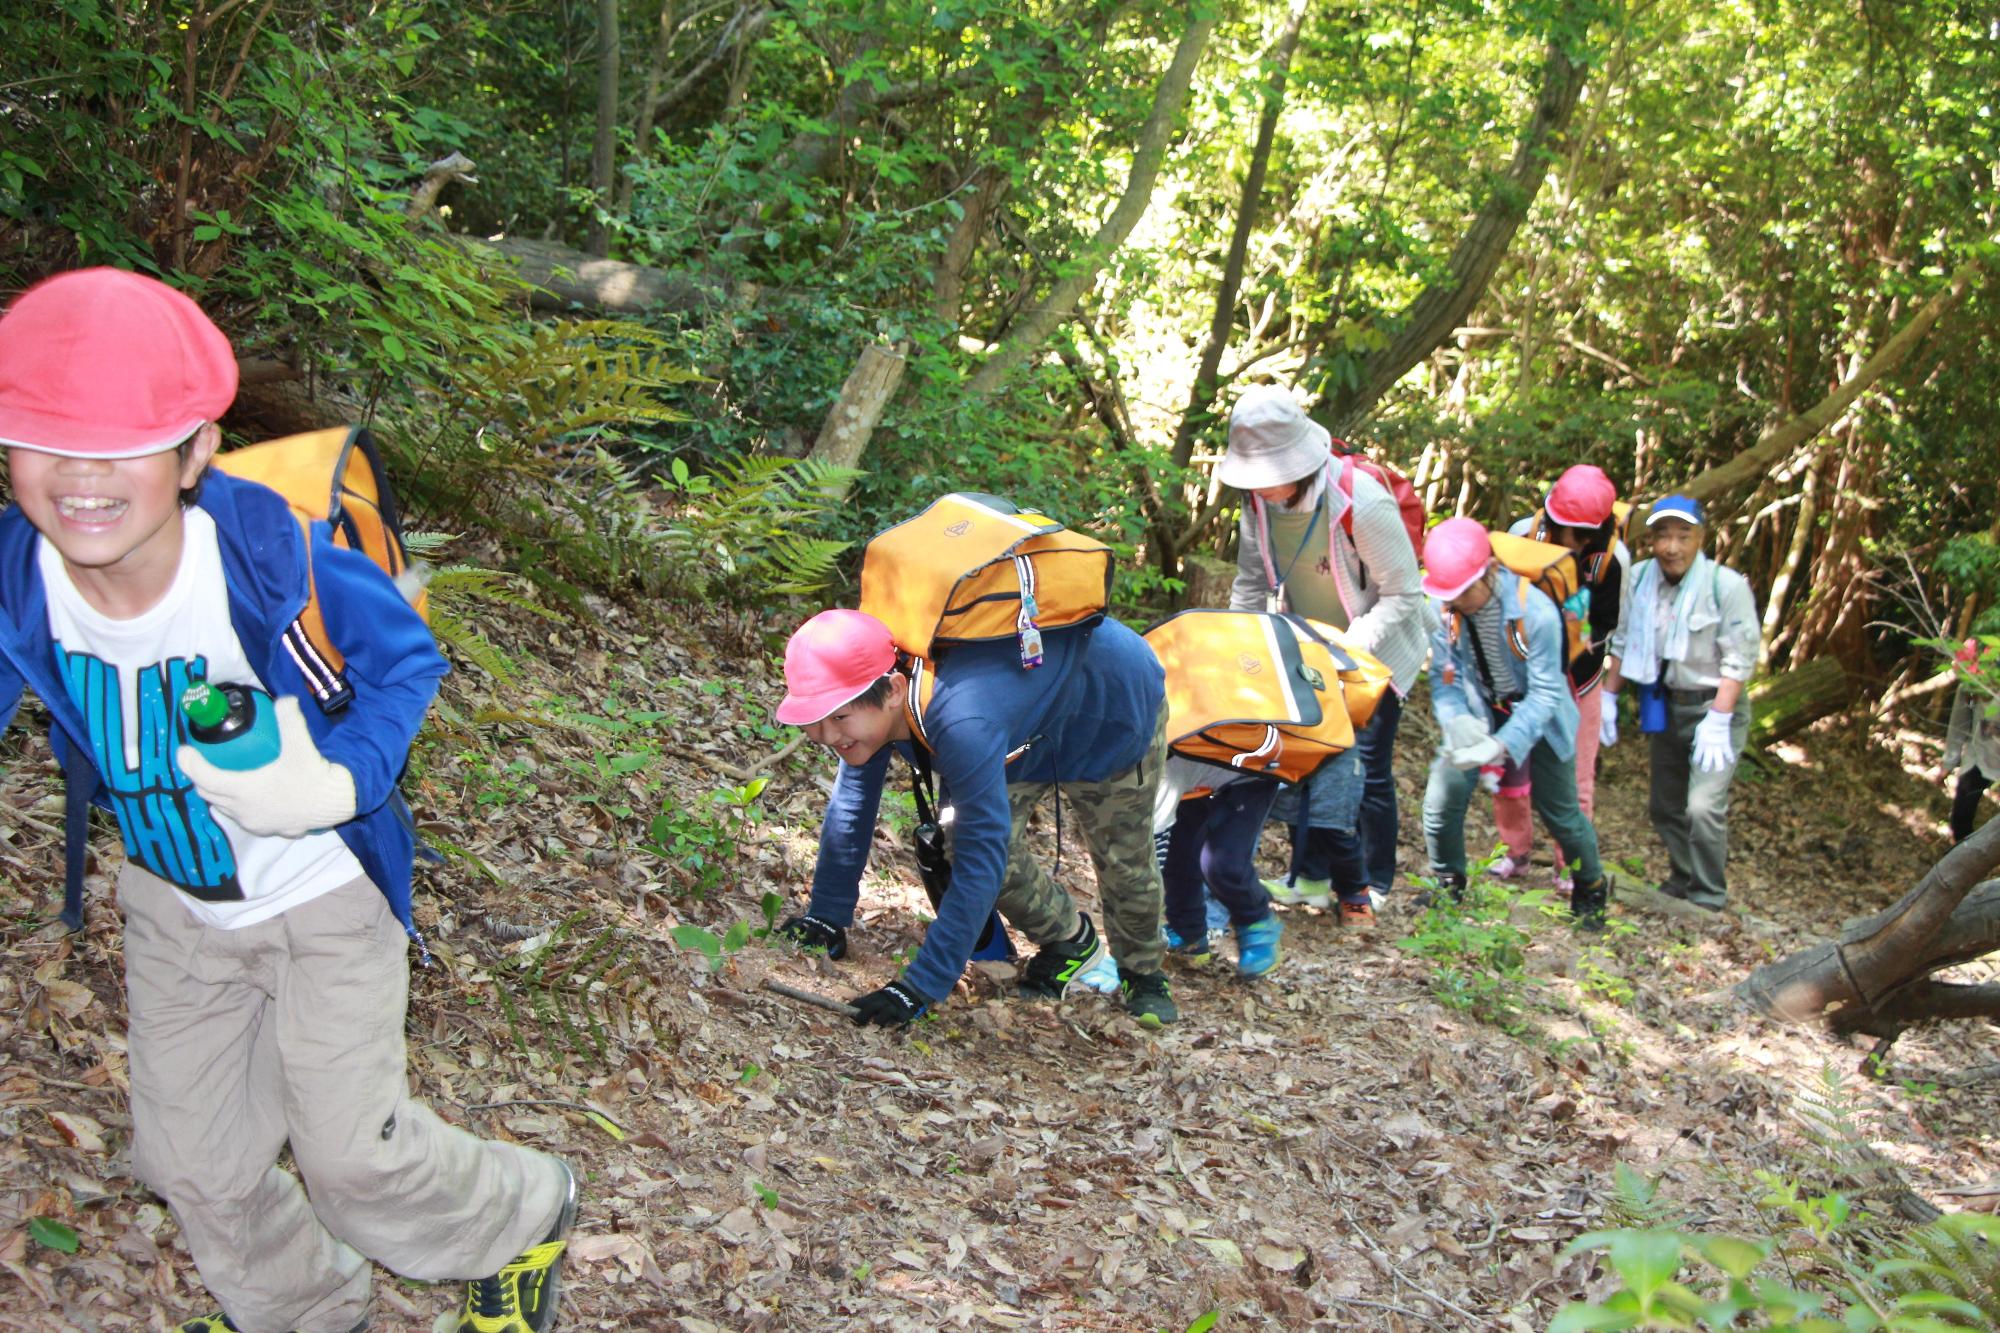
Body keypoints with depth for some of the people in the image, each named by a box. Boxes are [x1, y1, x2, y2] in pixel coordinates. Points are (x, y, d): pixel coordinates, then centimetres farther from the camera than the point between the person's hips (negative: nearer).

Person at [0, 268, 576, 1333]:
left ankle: (523, 1217, 35)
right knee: (189, 1156, 17)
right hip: (172, 897, 5)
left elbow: (406, 660, -15)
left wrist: (337, 783, -31)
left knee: (351, 1153, 2)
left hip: (324, 892, -5)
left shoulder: (268, 557, -30)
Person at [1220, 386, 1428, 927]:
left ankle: (1370, 886, 15)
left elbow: (1402, 597, -23)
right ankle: (1311, 876, 20)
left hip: (1375, 651, -5)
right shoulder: (1260, 502, -12)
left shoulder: (1362, 503, -31)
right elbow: (1250, 586, 1)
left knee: (1363, 770, -2)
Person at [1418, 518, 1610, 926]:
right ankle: (1448, 885, 20)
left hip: (1536, 714, -3)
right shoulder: (1443, 610, -21)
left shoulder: (1535, 612, -31)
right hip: (1479, 712, 3)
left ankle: (1591, 887, 35)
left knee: (1559, 811, 7)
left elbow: (1544, 692, -28)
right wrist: (1457, 722, -34)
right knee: (1440, 802, -6)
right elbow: (1444, 677, -13)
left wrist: (1502, 744, -40)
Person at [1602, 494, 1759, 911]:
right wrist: (1608, 697, 10)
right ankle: (1682, 880, 35)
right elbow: (1622, 643, 10)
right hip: (1665, 707, 6)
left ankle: (1708, 901, -2)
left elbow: (1739, 659, -17)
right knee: (1664, 806, 15)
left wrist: (1717, 721, -21)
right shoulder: (1639, 578, -2)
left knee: (1703, 807, -16)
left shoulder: (1726, 584, -17)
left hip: (1715, 707, -6)